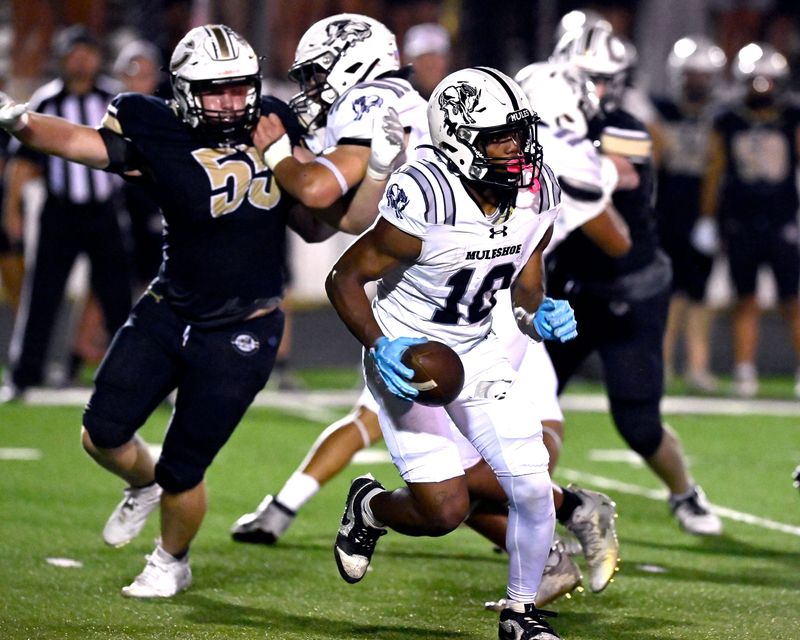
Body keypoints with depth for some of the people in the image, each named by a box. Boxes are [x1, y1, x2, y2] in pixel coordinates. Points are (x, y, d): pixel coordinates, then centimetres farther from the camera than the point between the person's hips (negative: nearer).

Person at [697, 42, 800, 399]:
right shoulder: (727, 122, 5)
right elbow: (715, 173, 10)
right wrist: (707, 220, 10)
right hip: (739, 222, 1)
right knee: (746, 301, 5)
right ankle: (744, 373, 9)